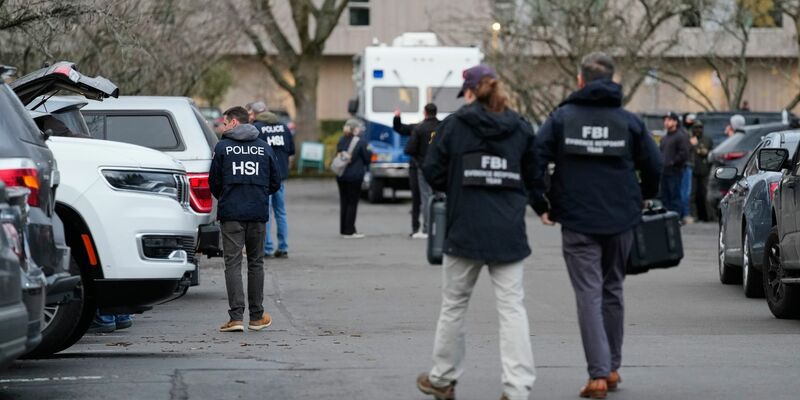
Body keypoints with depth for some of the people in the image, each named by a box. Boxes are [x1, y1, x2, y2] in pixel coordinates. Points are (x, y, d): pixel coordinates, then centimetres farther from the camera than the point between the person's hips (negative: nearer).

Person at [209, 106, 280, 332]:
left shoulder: (222, 147, -3)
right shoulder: (264, 148, 6)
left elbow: (214, 182, 0)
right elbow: (274, 184, 8)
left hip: (231, 213, -3)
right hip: (258, 214, 3)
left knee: (233, 263, -2)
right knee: (256, 263, 13)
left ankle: (236, 317, -11)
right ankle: (257, 316, 19)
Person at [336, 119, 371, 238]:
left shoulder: (341, 141, 6)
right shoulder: (361, 143, -12)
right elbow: (367, 158, -5)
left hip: (341, 175, 6)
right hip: (355, 176, -6)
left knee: (344, 202, 13)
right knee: (352, 203, 0)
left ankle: (343, 229, 17)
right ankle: (349, 231, -1)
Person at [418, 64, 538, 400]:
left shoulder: (454, 124, -3)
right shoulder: (520, 128, 4)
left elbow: (432, 172, -2)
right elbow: (532, 177, 10)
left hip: (465, 230, -1)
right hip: (509, 232, 1)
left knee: (454, 304, 13)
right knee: (512, 307, -1)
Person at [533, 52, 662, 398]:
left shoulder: (562, 118, -1)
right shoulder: (628, 121, 2)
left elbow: (534, 161, -8)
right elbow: (654, 166, 0)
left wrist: (540, 205, 1)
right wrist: (641, 200, 18)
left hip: (577, 223, -2)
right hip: (620, 221, 2)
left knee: (589, 295, -2)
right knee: (612, 291, 17)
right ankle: (612, 368, 23)